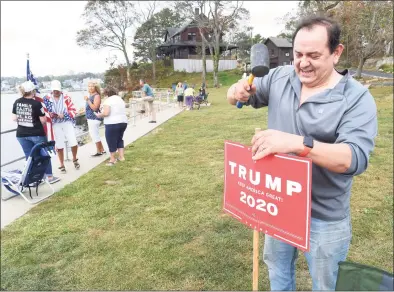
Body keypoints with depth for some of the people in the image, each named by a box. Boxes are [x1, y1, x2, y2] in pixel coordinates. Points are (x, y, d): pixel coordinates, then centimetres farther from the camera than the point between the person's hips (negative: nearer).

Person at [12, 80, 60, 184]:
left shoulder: (17, 102, 0)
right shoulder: (36, 103, -16)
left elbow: (14, 118, 6)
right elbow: (43, 120, -13)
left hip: (21, 134, 5)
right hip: (37, 134, -5)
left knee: (29, 157, 13)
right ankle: (49, 177, 20)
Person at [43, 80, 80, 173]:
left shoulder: (66, 98, -4)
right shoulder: (47, 98, 2)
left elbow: (73, 110, -5)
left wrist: (64, 115, -17)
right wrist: (50, 114, -14)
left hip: (67, 123, -1)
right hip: (56, 124, 2)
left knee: (73, 142, -9)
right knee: (59, 145, 7)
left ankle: (74, 159, 20)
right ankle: (62, 165, 20)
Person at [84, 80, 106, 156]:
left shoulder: (97, 96, -13)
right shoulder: (90, 96, 14)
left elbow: (95, 108, -21)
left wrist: (88, 100, -24)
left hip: (94, 118, -10)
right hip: (90, 118, 10)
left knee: (95, 136, -4)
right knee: (94, 135, 16)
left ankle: (99, 152, 6)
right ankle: (102, 150, 25)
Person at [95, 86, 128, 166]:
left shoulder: (108, 100, -9)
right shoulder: (120, 99, 15)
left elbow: (106, 113, -19)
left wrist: (99, 115, -1)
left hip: (112, 123, -8)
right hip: (123, 122, 8)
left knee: (111, 141, 6)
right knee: (119, 139, 22)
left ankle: (112, 159, 16)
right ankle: (121, 156, 20)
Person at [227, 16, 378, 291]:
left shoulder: (357, 98, -18)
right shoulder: (280, 77, -5)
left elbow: (356, 158, -30)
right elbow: (245, 97, 6)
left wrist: (296, 143, -44)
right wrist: (239, 91, -20)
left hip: (324, 218, -4)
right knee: (277, 266, 29)